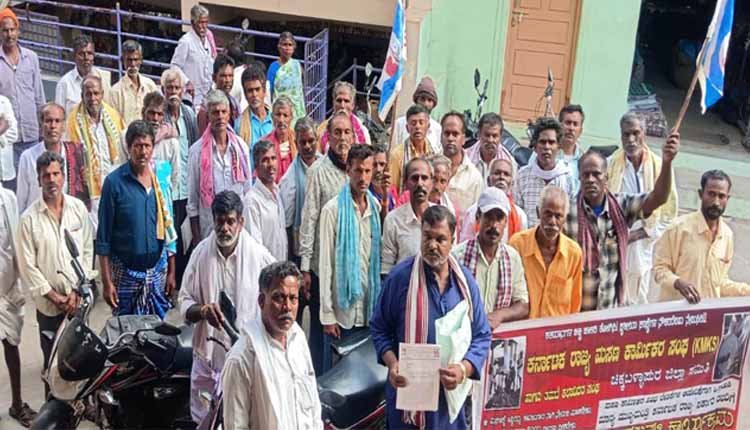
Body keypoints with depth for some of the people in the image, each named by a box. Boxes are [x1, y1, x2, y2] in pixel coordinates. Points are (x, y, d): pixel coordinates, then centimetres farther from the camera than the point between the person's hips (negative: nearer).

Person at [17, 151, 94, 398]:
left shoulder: (78, 208, 0)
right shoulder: (29, 218, -6)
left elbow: (87, 250, 2)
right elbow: (27, 266, -6)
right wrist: (54, 297, -9)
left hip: (79, 299, 2)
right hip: (48, 303, -2)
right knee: (52, 359, 7)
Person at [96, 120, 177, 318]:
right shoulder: (114, 182, -9)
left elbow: (169, 228, 8)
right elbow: (103, 238, -6)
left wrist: (171, 272, 7)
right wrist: (107, 282, -9)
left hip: (158, 269, 3)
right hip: (126, 271, -3)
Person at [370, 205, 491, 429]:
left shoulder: (465, 280, 1)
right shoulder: (400, 276, -7)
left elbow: (482, 335, 3)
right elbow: (379, 328, 0)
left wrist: (464, 369, -14)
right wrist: (392, 364, -16)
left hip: (452, 392, 3)